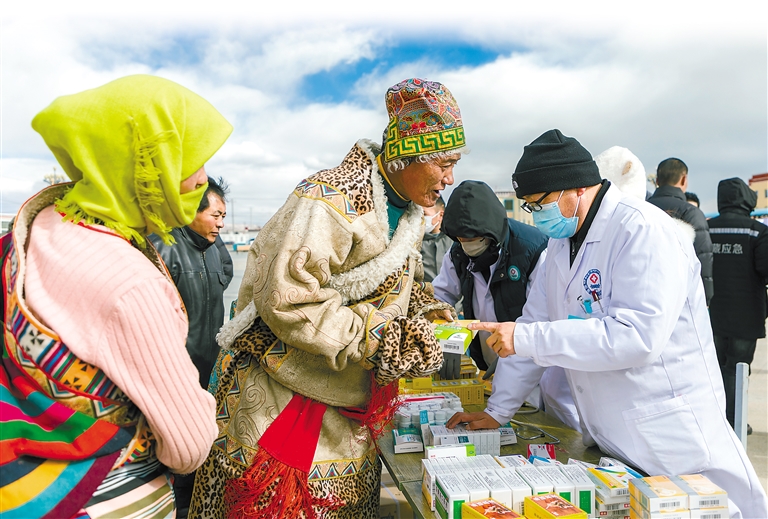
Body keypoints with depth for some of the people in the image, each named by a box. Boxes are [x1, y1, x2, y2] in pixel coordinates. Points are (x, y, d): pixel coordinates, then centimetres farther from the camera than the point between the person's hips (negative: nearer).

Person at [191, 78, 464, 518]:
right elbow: (286, 301, -28)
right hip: (286, 398, -7)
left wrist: (427, 312, -2)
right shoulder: (331, 201, -25)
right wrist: (382, 340, -28)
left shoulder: (410, 209, 5)